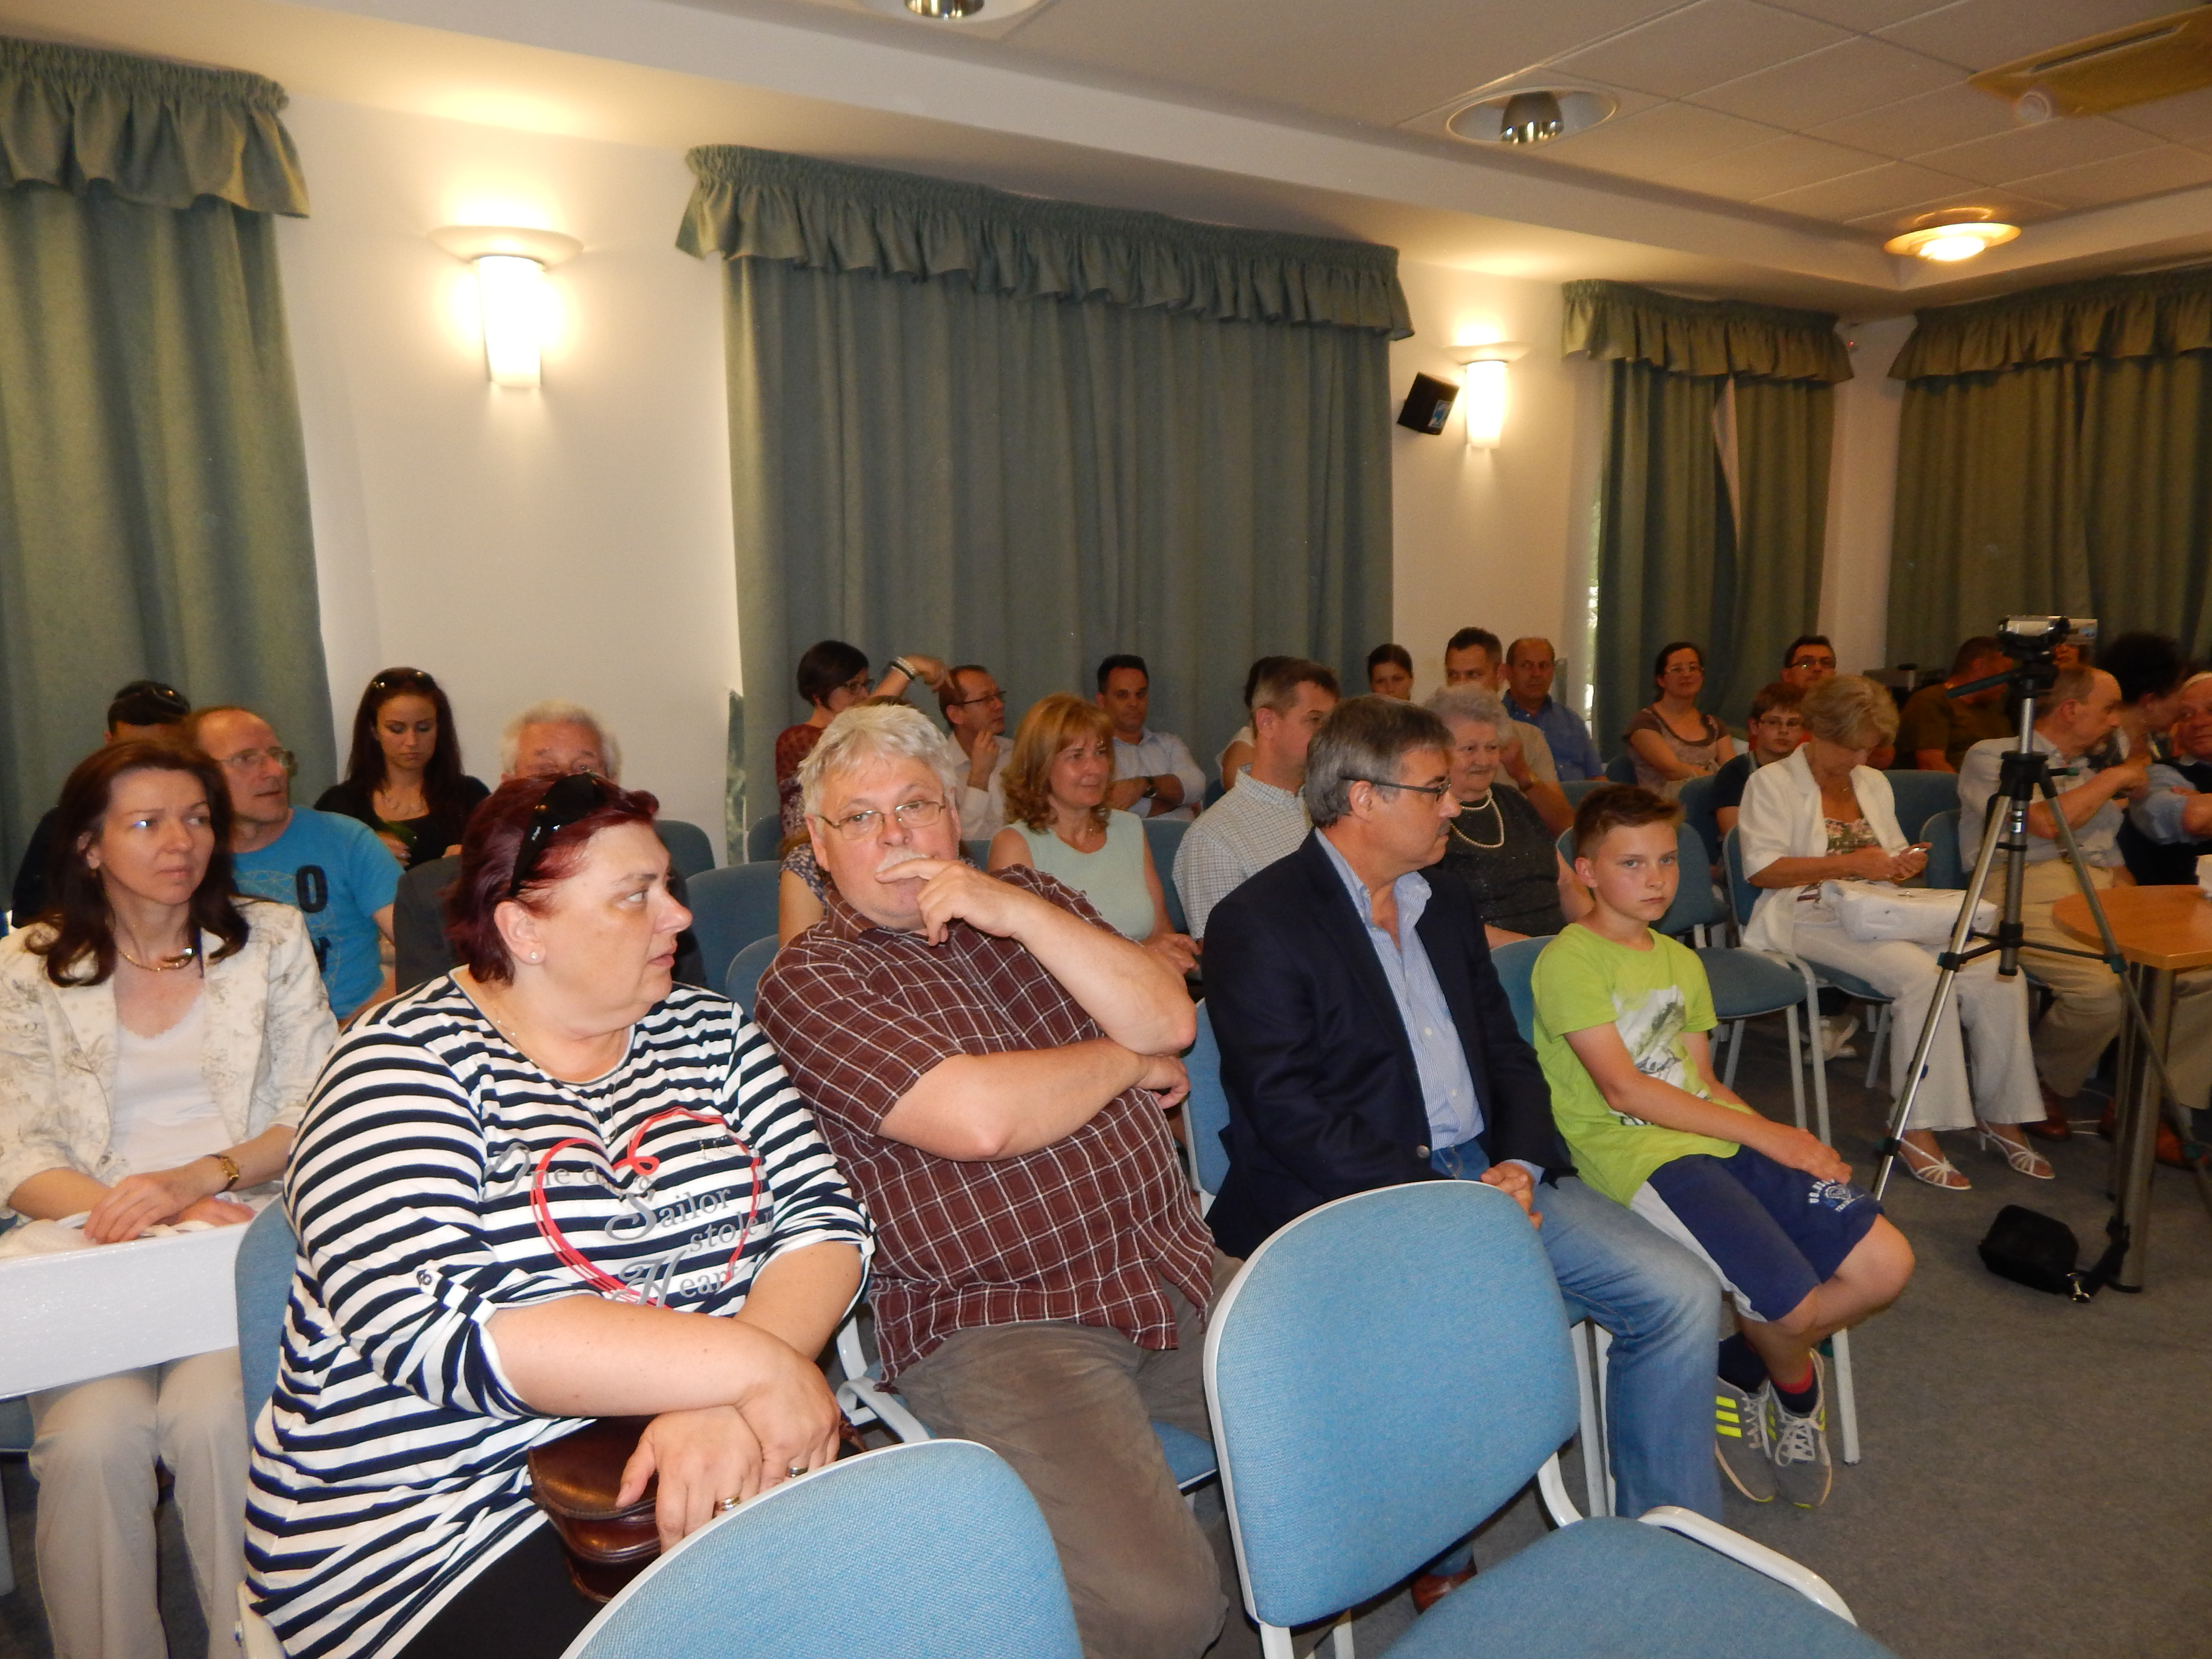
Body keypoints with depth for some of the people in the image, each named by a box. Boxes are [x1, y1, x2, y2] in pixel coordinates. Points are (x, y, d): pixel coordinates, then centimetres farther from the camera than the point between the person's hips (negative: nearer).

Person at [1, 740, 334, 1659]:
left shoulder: (273, 938, 9)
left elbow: (316, 1116, 3)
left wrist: (200, 1177, -15)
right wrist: (136, 1213, -17)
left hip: (245, 1236, -1)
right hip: (93, 1253, 1)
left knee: (213, 1416, -28)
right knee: (94, 1433, -28)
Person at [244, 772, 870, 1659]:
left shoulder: (709, 1030, 8)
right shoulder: (404, 1064, -7)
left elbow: (822, 1217, 0)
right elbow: (437, 1331, -21)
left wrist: (734, 1402, -20)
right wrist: (750, 1363, -24)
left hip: (719, 1460, 5)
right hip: (442, 1528, -5)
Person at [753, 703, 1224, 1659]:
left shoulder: (1026, 903, 14)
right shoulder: (809, 980, -3)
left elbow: (1171, 1023, -1)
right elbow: (980, 1118, -18)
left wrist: (1020, 912, -11)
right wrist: (1128, 1062, -2)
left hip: (1178, 1268, 6)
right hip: (991, 1322, -5)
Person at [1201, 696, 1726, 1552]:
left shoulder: (1447, 906, 17)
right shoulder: (1258, 923, -8)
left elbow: (1507, 1055, 16)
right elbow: (1288, 1113, -15)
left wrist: (1519, 1164, -4)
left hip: (1489, 1172, 7)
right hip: (1355, 1201, -6)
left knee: (1682, 1294, -7)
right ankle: (1438, 1567, -4)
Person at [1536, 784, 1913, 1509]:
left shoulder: (1682, 962, 20)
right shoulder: (1568, 961, -7)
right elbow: (1622, 1089, -13)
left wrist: (1789, 1140, 2)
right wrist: (1759, 1131, -12)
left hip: (1717, 1138, 8)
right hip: (1634, 1152, -8)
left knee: (1885, 1265, -6)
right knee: (1794, 1299, -21)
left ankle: (1740, 1371, 17)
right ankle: (1797, 1392, 19)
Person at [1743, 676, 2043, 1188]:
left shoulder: (1873, 783, 22)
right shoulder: (1772, 783, 0)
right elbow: (1761, 869, -11)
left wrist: (1905, 864, 5)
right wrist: (1849, 864, -17)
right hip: (1813, 920, -7)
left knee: (2000, 974, -16)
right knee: (1923, 975, -32)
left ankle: (2001, 1118, -5)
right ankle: (1916, 1130, -25)